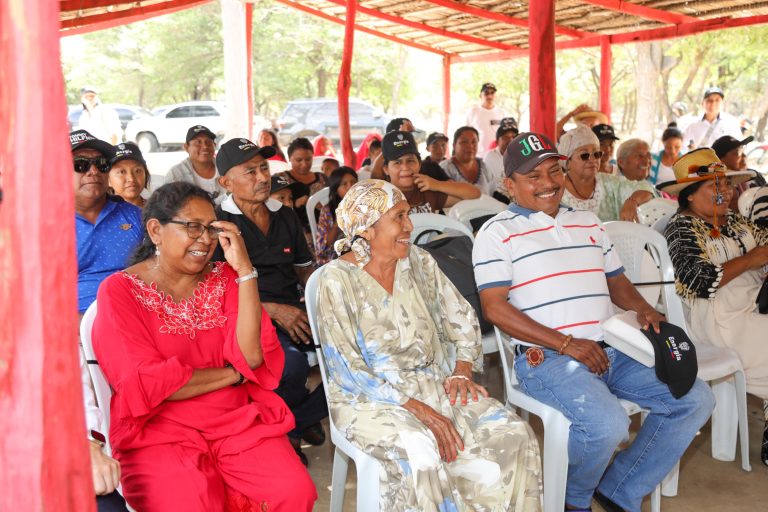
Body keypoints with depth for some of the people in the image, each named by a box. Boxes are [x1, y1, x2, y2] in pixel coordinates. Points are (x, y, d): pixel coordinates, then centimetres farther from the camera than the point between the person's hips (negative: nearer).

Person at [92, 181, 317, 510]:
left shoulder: (224, 278, 6)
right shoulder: (120, 290, -3)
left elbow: (252, 357, -7)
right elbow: (146, 385, -11)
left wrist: (244, 270, -11)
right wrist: (232, 373, -5)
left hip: (237, 419, 3)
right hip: (160, 429, -3)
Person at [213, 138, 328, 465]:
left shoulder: (286, 217, 18)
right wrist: (272, 309, -18)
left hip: (295, 312, 6)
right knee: (292, 363, -36)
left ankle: (294, 424, -1)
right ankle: (304, 418, 1)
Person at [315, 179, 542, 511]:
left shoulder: (419, 263, 6)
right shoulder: (337, 281, -11)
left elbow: (461, 319, 11)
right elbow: (347, 371, -14)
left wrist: (463, 370, -7)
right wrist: (414, 407, -20)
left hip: (434, 384, 5)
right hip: (369, 399, -5)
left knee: (512, 433, -18)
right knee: (419, 450, -36)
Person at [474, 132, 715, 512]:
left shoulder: (588, 222, 20)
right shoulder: (497, 233, -1)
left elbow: (616, 281, 25)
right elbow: (495, 309, -10)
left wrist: (642, 309, 0)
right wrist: (567, 344, -16)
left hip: (611, 350, 7)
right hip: (545, 358, -7)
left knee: (696, 399, -2)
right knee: (608, 422, -31)